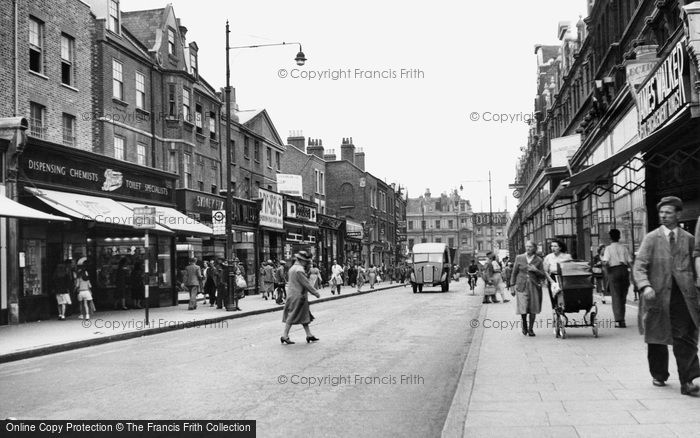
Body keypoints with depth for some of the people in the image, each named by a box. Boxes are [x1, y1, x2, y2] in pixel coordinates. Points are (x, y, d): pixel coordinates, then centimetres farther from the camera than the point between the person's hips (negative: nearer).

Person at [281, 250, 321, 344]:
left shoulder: (292, 268, 14)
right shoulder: (299, 270, -18)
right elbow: (306, 284, -18)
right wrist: (316, 293, -10)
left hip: (293, 296, 10)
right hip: (299, 297, -10)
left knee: (305, 316, 13)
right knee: (293, 316, -5)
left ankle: (309, 335, 17)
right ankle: (285, 336, -1)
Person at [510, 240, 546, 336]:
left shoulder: (538, 260, 4)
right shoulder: (519, 258, 5)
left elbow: (543, 276, 6)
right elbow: (514, 273, 8)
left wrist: (536, 270, -12)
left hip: (534, 287, 1)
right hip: (522, 286, -1)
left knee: (533, 309, 2)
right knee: (523, 309, -9)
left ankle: (530, 329, 18)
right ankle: (524, 324, 20)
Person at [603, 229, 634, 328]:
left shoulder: (608, 248, -1)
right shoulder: (624, 248, 9)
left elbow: (605, 262, -13)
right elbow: (630, 262, 2)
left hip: (613, 271, -3)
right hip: (624, 270, 3)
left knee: (616, 296, -1)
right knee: (623, 296, 12)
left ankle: (619, 320, -11)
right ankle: (621, 319, 17)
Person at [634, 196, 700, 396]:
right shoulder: (651, 238, 3)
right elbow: (640, 266, -6)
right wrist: (645, 286, -22)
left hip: (683, 296, 0)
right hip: (658, 295, 0)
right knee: (657, 339, 11)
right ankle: (659, 375, 29)